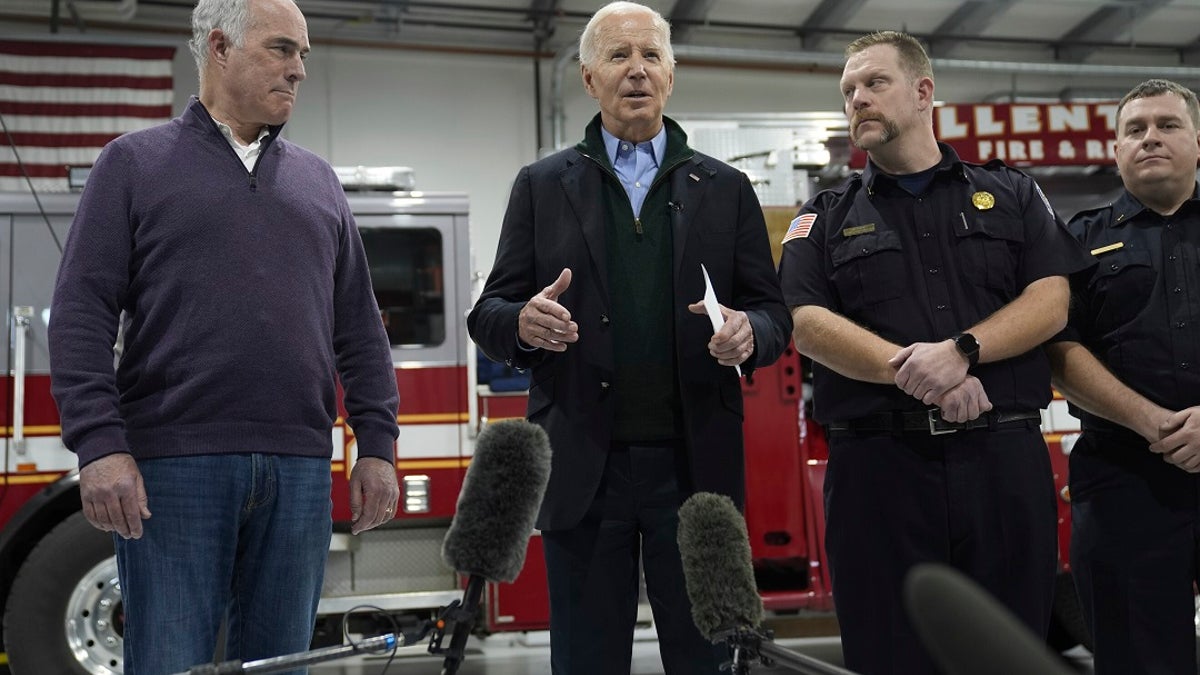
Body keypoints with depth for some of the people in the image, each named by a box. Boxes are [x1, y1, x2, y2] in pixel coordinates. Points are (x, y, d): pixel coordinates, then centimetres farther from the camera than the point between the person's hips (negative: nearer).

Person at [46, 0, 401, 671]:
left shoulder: (318, 181, 16)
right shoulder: (134, 164, 6)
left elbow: (359, 328, 15)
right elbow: (81, 314, -1)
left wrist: (377, 445, 7)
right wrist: (100, 446, -12)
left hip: (298, 469, 4)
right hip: (174, 467, -3)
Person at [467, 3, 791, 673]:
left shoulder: (727, 188, 10)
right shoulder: (542, 185, 9)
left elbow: (774, 312, 7)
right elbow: (488, 314, 5)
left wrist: (749, 333, -16)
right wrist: (524, 323, -18)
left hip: (696, 467, 1)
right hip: (581, 468, 0)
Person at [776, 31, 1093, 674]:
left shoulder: (1010, 193, 15)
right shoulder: (825, 217, 12)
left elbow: (1051, 302, 2)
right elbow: (810, 326, -3)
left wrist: (961, 351, -16)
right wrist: (913, 371, -17)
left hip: (1005, 458, 1)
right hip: (878, 463, 0)